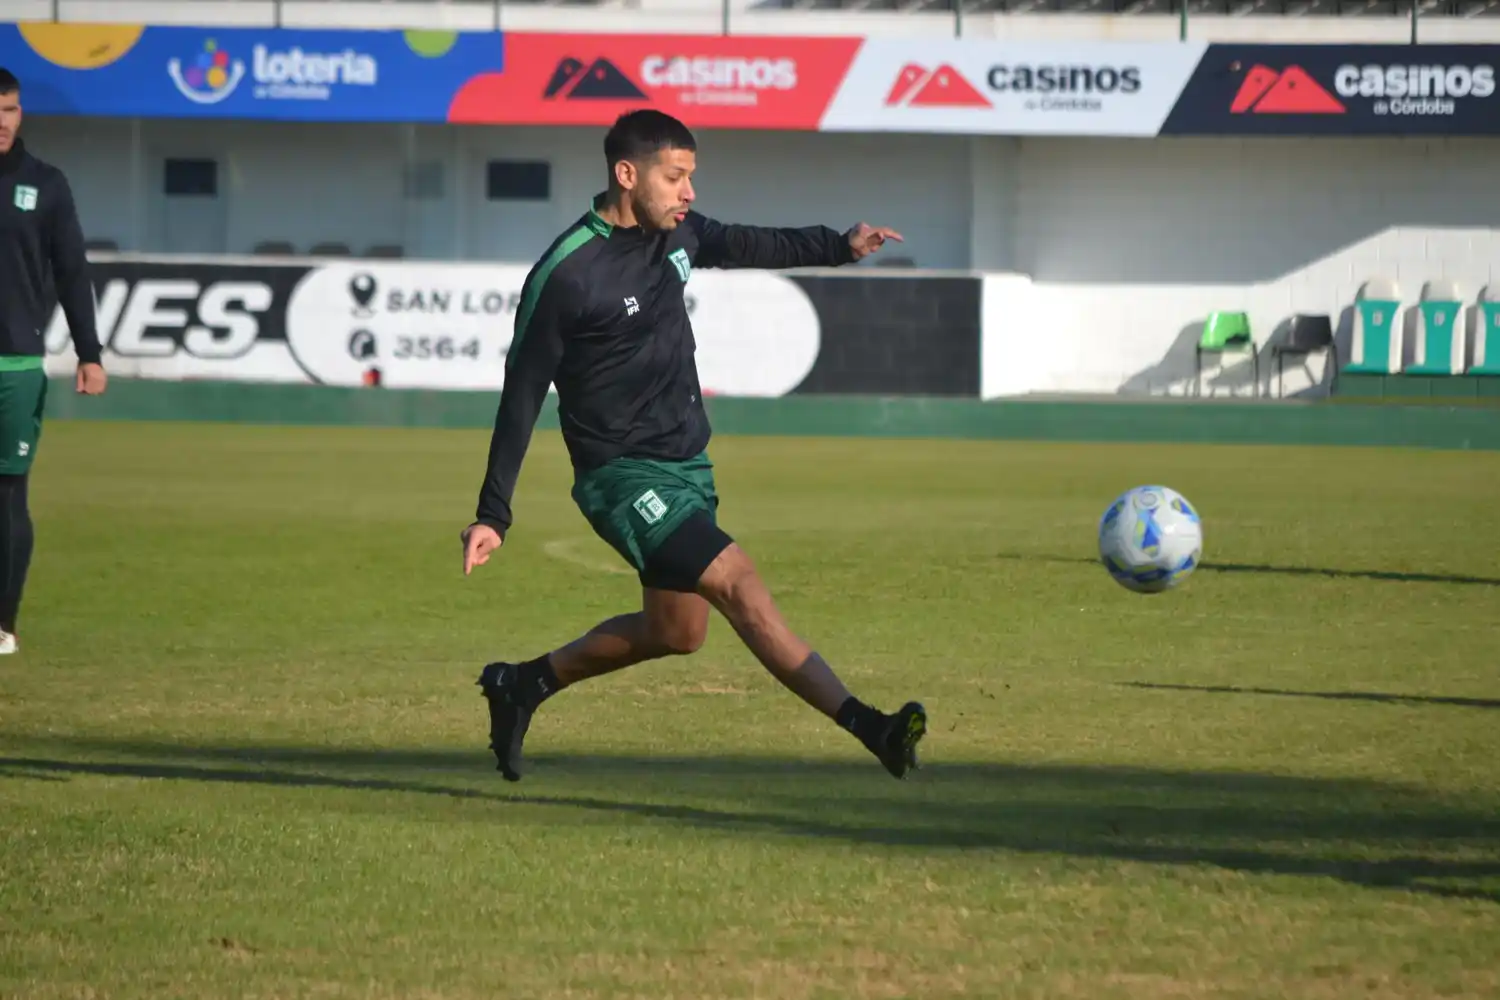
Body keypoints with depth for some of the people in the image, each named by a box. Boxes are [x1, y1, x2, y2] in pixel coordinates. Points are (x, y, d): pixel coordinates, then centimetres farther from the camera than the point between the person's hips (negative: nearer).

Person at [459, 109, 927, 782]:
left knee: (675, 632, 17)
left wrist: (841, 245, 15)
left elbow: (747, 246, 25)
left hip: (686, 463, 9)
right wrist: (493, 514, -14)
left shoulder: (676, 232, 2)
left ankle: (523, 683, 35)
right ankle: (867, 727, -26)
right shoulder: (564, 276, -19)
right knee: (738, 582, -21)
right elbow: (521, 396, -13)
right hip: (622, 474, -9)